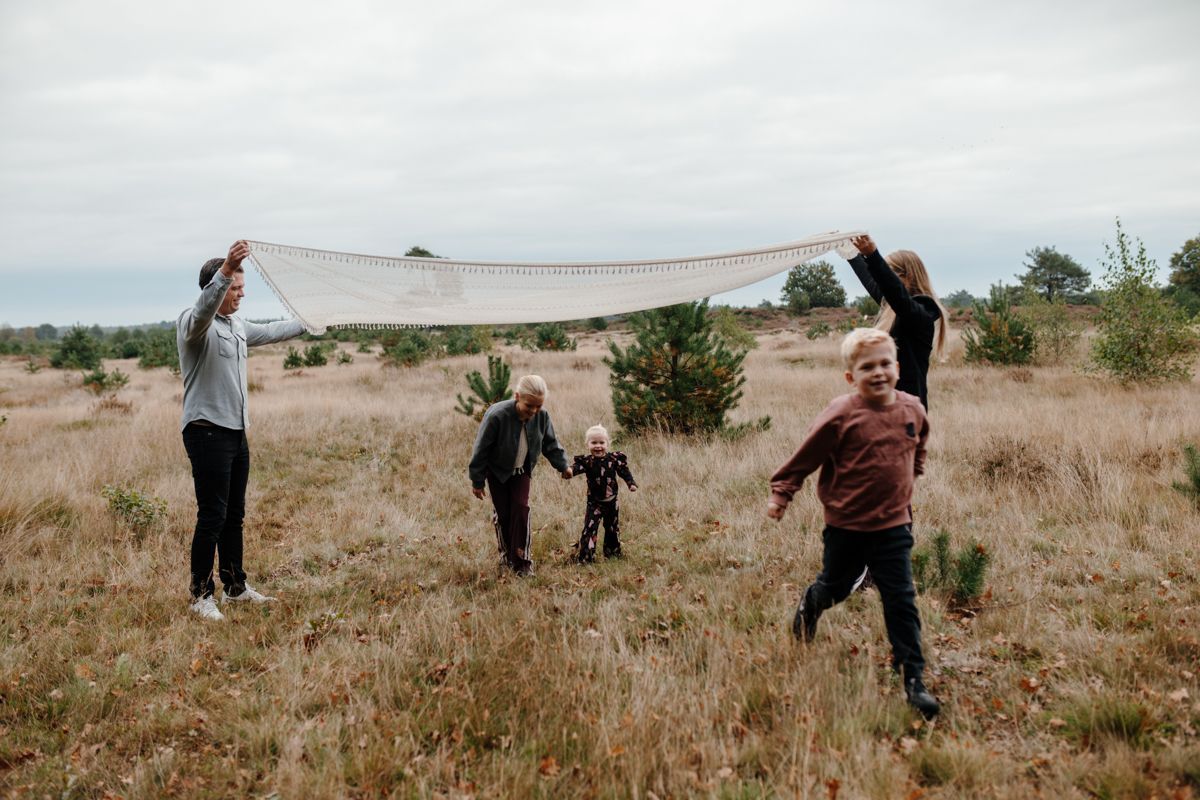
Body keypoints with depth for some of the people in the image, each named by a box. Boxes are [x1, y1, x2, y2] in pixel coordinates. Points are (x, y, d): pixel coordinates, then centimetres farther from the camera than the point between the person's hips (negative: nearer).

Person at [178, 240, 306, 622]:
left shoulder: (237, 326, 16)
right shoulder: (194, 323, -11)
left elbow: (270, 332, 33)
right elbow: (205, 307, -35)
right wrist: (225, 270, -51)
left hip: (236, 432, 9)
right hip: (207, 432, -9)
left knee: (234, 515, 14)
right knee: (212, 516, -7)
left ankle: (236, 587, 23)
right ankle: (201, 595, 3)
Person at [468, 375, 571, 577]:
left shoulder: (541, 416, -21)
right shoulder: (497, 416, -34)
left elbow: (550, 444, 0)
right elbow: (481, 450, -22)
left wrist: (563, 466, 3)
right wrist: (477, 482, -13)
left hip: (521, 470, 3)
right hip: (497, 471, -3)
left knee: (521, 509, -5)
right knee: (503, 513, 2)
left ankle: (522, 560, 2)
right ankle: (507, 554, 23)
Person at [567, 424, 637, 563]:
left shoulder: (614, 459, -5)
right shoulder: (586, 461, -11)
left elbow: (624, 472, 2)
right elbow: (577, 467, -29)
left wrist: (631, 483, -13)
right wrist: (569, 470, -50)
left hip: (611, 502, 3)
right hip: (594, 503, -3)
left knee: (613, 528, 18)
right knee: (589, 529, -12)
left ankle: (613, 553, 37)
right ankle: (585, 557, -5)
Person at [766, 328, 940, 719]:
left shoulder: (912, 410, -4)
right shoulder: (841, 415, -18)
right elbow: (806, 456, -9)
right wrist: (781, 493, -4)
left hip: (894, 525, 3)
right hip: (846, 525, -2)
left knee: (901, 601, 1)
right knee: (835, 587, 19)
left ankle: (913, 676, 10)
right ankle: (810, 603, 54)